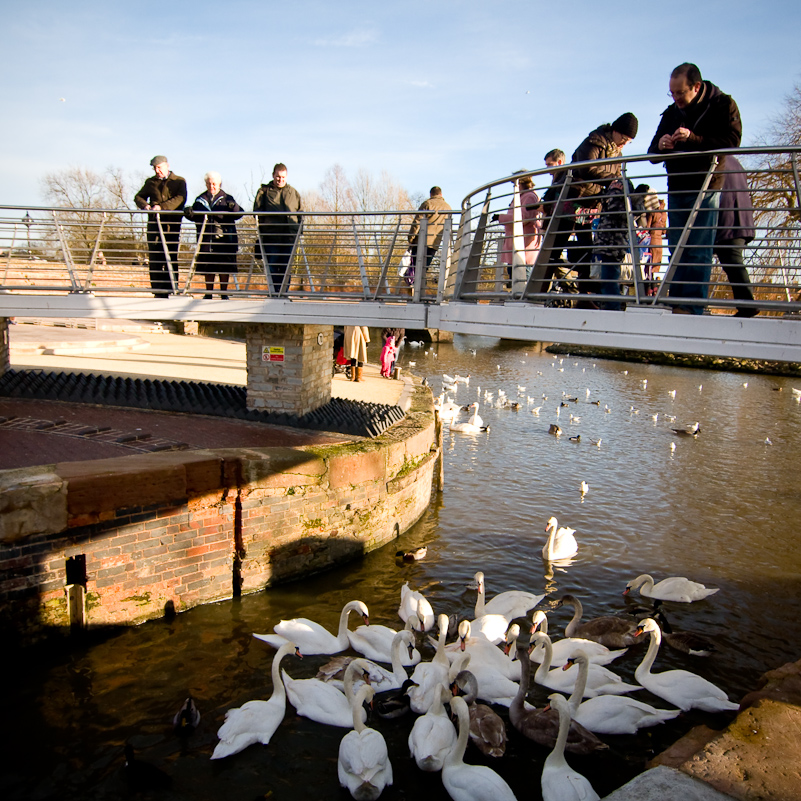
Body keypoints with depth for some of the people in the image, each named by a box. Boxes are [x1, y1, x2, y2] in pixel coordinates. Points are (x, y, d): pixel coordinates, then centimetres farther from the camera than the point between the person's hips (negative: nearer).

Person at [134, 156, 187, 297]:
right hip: (154, 222, 3)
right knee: (154, 257, -3)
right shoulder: (150, 182, 19)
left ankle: (170, 289, -3)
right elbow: (139, 197, 18)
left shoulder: (179, 181, 9)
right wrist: (145, 205, -6)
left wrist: (161, 206, -18)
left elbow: (180, 199, -7)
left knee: (171, 257, -6)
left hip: (172, 223, -3)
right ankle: (157, 290, -2)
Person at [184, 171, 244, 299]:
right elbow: (195, 216, 12)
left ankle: (223, 292, 9)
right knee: (208, 267, 4)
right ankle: (208, 293, 13)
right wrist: (189, 213, -10)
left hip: (224, 237, -2)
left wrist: (234, 207, -24)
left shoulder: (227, 198, 8)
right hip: (206, 239, 2)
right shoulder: (200, 199, 15)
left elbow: (239, 213, -2)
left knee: (224, 267, -1)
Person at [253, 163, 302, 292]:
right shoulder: (264, 191, 10)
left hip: (289, 237, 2)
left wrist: (299, 230, 9)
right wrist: (262, 227, -3)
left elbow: (300, 213, 20)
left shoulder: (294, 192, 17)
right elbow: (257, 211, 9)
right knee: (272, 267, -4)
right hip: (271, 237, -2)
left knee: (286, 267, 1)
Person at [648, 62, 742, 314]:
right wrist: (660, 146, -10)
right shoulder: (671, 113, 13)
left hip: (706, 188, -5)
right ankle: (676, 303, 6)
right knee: (676, 248, 4)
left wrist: (693, 139, -22)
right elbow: (653, 154, 14)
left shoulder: (723, 105, 0)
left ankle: (693, 306, -11)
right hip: (677, 189, 5)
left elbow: (732, 142, -12)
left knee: (698, 250, -10)